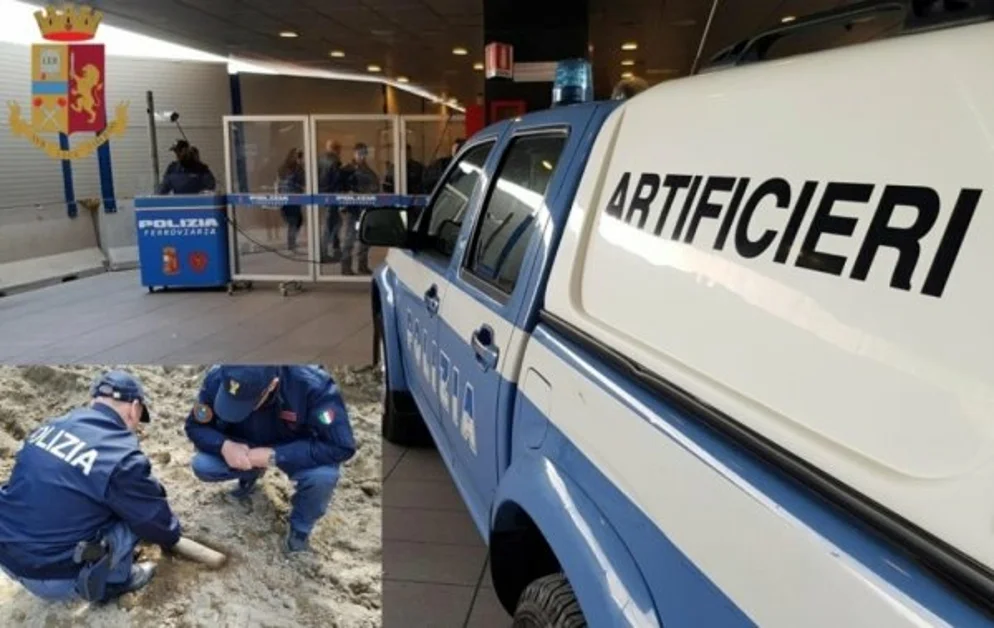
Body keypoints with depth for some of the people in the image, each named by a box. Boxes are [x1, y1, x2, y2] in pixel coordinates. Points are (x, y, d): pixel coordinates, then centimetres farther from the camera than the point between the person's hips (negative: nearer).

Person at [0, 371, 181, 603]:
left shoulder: (50, 426, 2)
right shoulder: (121, 458, -19)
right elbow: (159, 523, -6)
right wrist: (171, 535, 20)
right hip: (50, 578, -7)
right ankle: (111, 583, 18)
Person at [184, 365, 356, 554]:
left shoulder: (313, 385, -38)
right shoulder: (217, 379, -27)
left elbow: (341, 446, -35)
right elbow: (195, 426, -12)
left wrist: (274, 455, -38)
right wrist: (224, 445, -33)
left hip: (295, 452, -3)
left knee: (323, 476, -32)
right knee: (201, 466, -19)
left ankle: (300, 529, 0)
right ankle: (251, 473, 14)